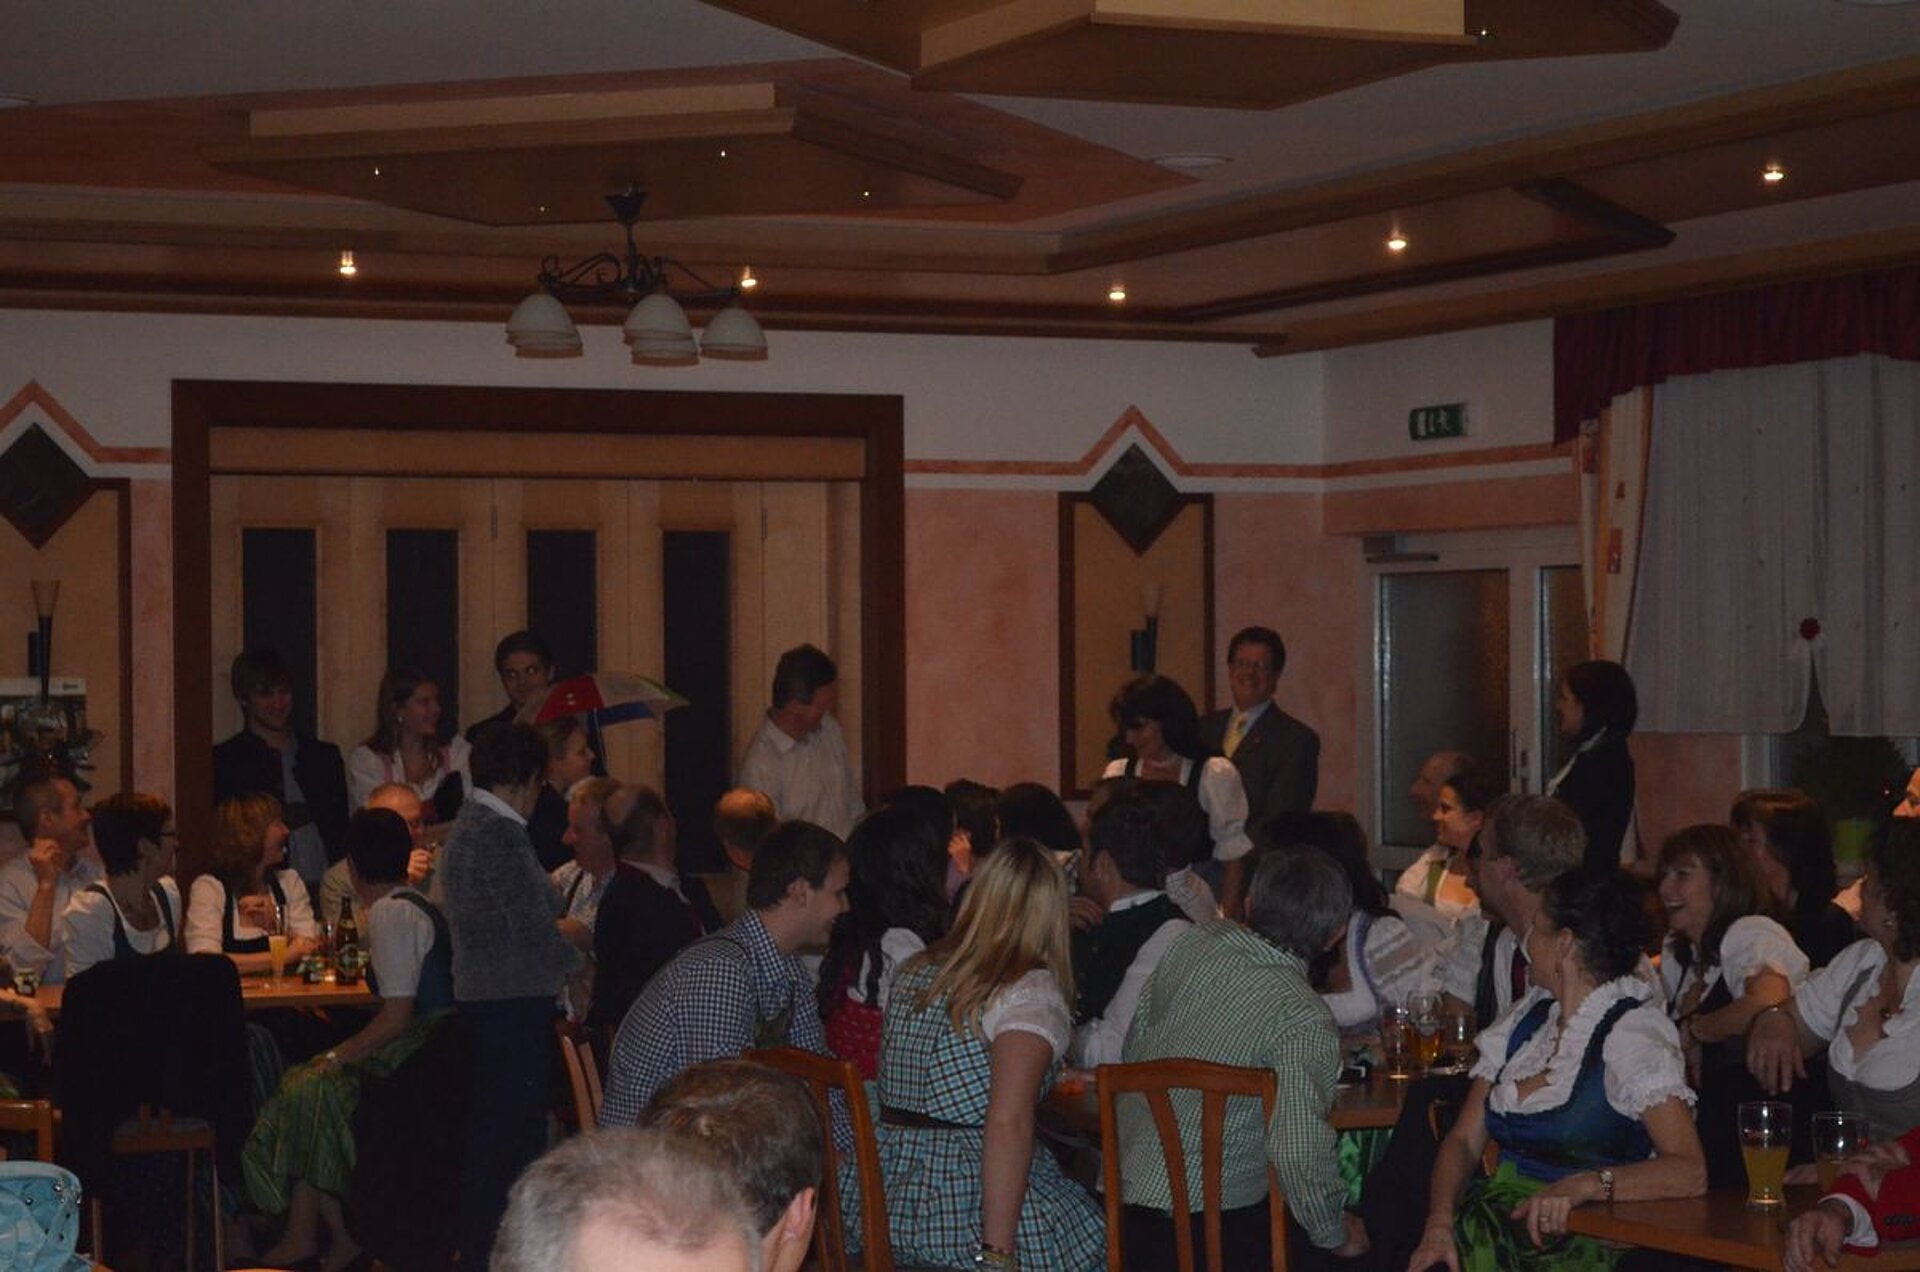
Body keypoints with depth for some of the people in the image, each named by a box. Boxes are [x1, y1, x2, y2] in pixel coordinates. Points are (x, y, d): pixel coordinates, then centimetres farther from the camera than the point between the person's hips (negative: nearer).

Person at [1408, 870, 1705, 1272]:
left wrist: (1587, 1185, -32)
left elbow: (1690, 1172, -16)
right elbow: (1463, 1140, 13)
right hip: (1490, 1226, 5)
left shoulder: (1634, 1032, -4)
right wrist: (1439, 1221, -7)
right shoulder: (1526, 1019, 17)